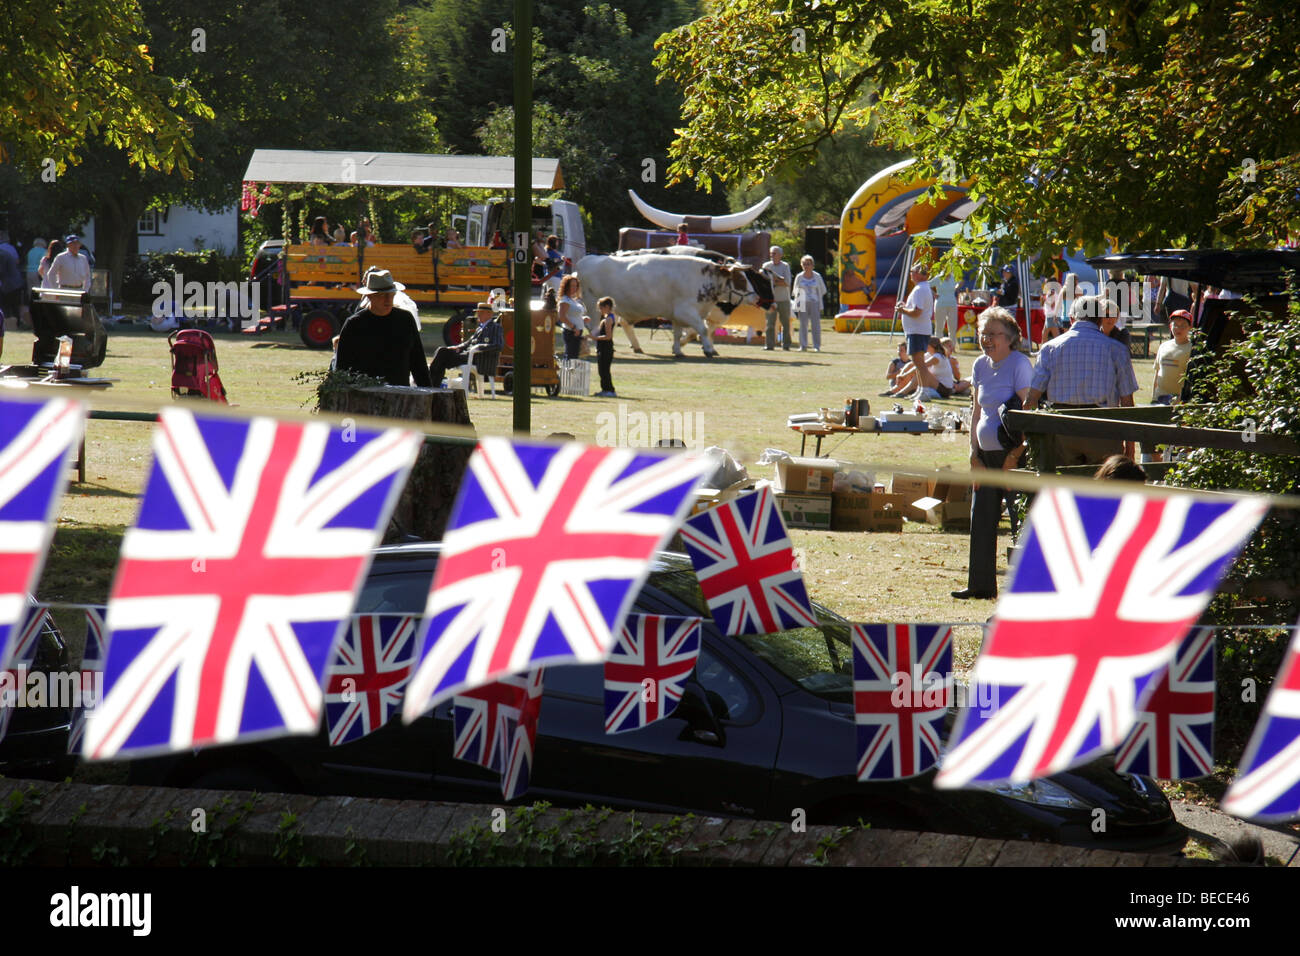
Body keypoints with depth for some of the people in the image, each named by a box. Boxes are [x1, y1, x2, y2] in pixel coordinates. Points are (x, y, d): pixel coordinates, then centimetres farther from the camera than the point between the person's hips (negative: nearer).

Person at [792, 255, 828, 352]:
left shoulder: (817, 276, 4)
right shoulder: (799, 277, 5)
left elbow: (822, 290, 11)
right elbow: (796, 291, 13)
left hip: (814, 303, -1)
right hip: (803, 304, 1)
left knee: (815, 324, -5)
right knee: (803, 324, -2)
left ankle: (817, 346, -3)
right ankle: (803, 346, 1)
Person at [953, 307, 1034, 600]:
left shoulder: (1020, 364, -10)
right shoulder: (981, 366, 11)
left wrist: (1016, 455, -18)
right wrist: (974, 453, 8)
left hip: (1012, 453, -8)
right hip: (986, 455, 8)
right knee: (981, 520, 8)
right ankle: (981, 584, 15)